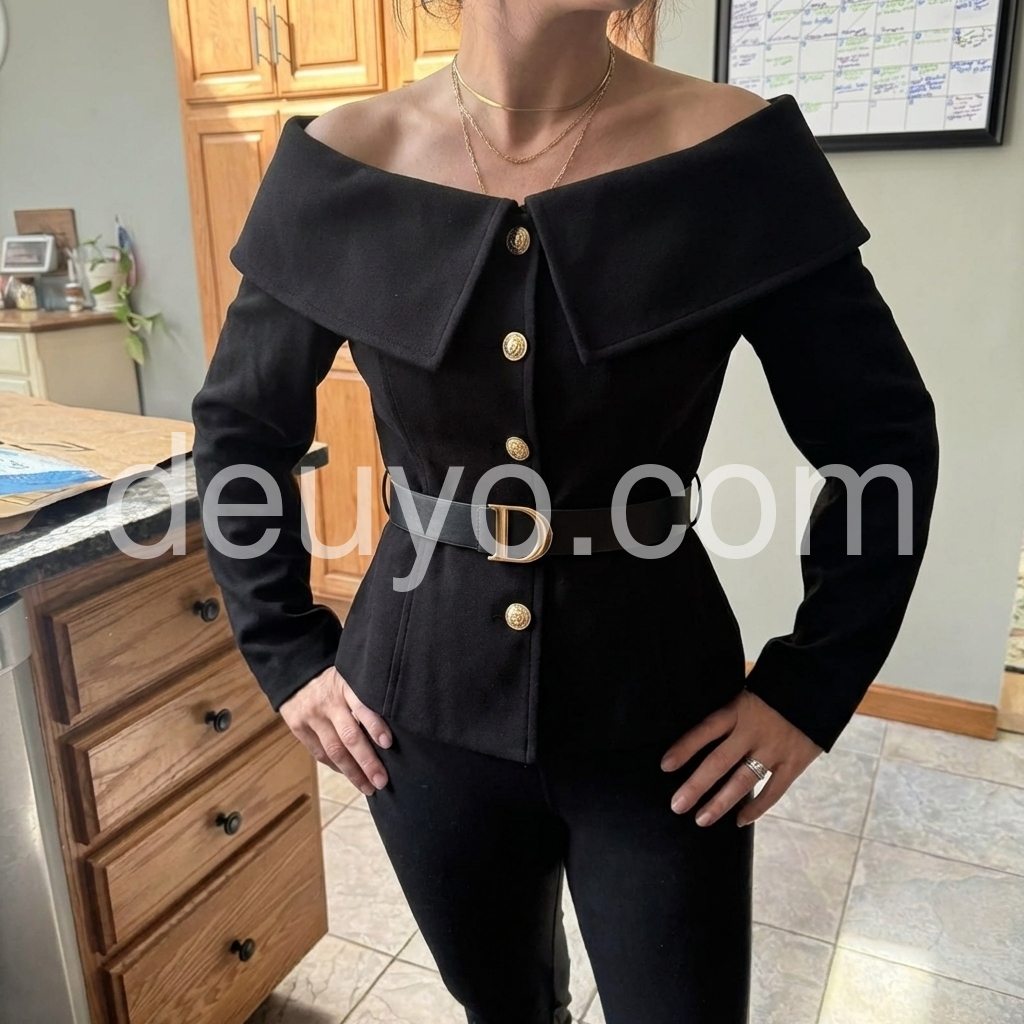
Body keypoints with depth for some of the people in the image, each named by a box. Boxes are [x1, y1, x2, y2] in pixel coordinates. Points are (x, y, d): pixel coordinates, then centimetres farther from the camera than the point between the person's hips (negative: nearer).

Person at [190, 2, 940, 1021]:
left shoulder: (739, 151, -10)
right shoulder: (344, 166, -7)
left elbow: (883, 439, -2)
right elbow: (237, 426, 5)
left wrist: (811, 684, -5)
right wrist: (287, 655, 2)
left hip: (656, 713, -1)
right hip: (426, 706, 2)